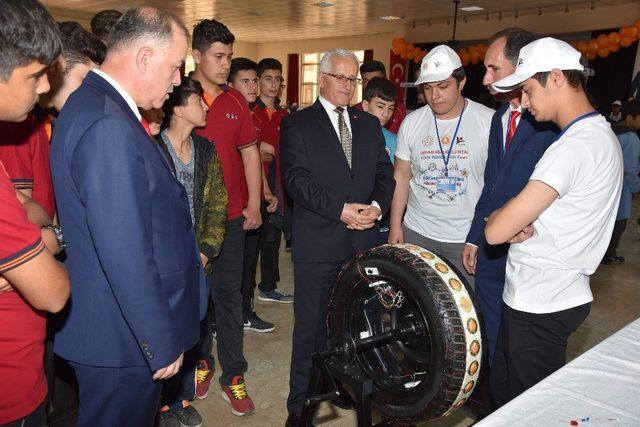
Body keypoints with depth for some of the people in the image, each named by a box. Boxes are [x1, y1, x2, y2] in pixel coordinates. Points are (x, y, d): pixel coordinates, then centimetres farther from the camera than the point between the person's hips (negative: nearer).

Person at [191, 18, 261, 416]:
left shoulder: (235, 100, 6)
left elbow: (250, 152, 10)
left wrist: (254, 203, 5)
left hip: (231, 216, 2)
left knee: (229, 294, 8)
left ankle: (233, 376, 20)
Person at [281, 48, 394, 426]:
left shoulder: (370, 124, 15)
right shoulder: (297, 124, 0)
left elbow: (385, 174, 11)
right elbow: (298, 180, -10)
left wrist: (377, 205, -9)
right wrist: (342, 210, -19)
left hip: (364, 240, 4)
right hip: (317, 242, -4)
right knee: (311, 327, 5)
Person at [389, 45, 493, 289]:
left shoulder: (489, 121, -5)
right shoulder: (412, 123, 3)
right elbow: (401, 175, 8)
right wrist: (395, 226, 6)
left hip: (468, 237, -2)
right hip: (417, 233, 3)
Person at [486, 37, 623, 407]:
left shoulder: (575, 147, -23)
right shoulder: (601, 133, 10)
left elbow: (496, 231, -26)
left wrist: (498, 217, -2)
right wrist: (521, 224, -5)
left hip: (539, 307, -9)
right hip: (559, 295, 9)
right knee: (503, 391, 21)